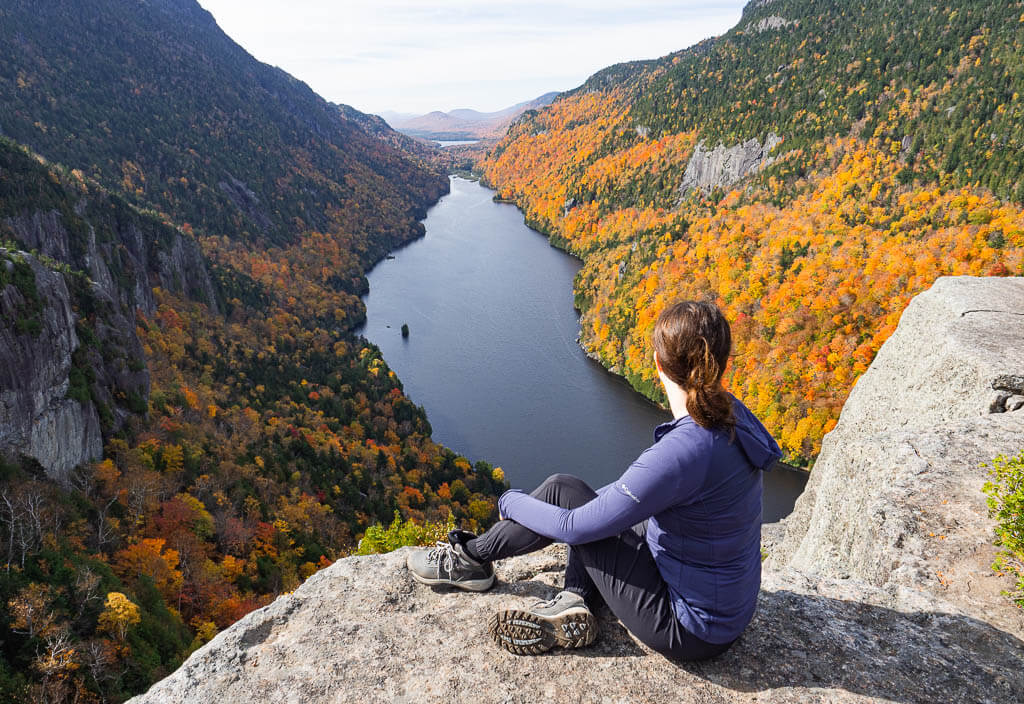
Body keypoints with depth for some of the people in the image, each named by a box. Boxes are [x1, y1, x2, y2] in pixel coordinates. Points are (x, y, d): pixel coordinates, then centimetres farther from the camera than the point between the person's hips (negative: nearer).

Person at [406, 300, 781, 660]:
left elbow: (574, 528, -23)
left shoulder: (683, 451, -33)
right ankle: (574, 601, 7)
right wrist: (593, 498, 19)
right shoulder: (730, 413, -6)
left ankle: (471, 557, 15)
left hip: (692, 629, -8)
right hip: (728, 603, 8)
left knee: (561, 491, -7)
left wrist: (511, 502, -5)